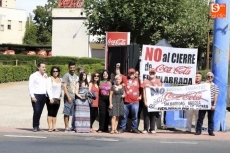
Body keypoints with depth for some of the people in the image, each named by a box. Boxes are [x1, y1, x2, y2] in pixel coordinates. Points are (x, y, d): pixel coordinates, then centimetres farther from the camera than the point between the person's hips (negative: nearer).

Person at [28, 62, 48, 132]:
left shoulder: (46, 76, 14)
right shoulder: (34, 76, -3)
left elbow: (47, 86, 19)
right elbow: (30, 87, -5)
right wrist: (32, 96, -13)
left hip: (43, 96, 5)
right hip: (36, 95, -5)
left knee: (40, 111, 6)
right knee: (36, 111, -13)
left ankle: (37, 126, 14)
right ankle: (35, 126, -4)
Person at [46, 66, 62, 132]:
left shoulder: (60, 80, 15)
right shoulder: (49, 79, -2)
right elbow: (49, 89, -10)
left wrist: (60, 96, 6)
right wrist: (51, 98, -18)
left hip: (57, 99, 5)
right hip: (51, 99, -5)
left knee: (55, 114, 4)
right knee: (50, 113, -4)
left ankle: (54, 127, 4)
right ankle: (50, 127, -7)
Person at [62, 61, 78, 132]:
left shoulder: (76, 76, 19)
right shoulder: (66, 75, -3)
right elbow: (64, 87, -10)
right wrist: (68, 96, -16)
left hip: (75, 97, 7)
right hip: (69, 97, -7)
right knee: (67, 113, -4)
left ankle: (73, 127, 11)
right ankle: (66, 127, -2)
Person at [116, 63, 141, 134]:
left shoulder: (137, 80, 9)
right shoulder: (125, 79, 9)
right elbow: (118, 74, 8)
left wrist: (140, 96, 8)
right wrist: (117, 68, -4)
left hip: (135, 102, 0)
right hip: (126, 102, 0)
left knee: (135, 116, 5)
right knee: (124, 116, 7)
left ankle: (134, 128, 14)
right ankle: (122, 128, 15)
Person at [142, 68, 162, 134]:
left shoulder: (158, 81, 7)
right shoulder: (145, 81, 4)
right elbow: (144, 91, 2)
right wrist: (145, 101, -5)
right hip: (147, 101, -1)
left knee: (153, 115, 3)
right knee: (146, 115, -1)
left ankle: (152, 129, 8)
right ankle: (145, 129, 3)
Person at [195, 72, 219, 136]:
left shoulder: (215, 86, 7)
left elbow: (215, 96, 1)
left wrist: (214, 105, -9)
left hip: (211, 104, 0)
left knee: (211, 119, 5)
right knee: (200, 118, 1)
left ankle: (211, 131, 10)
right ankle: (198, 131, 6)